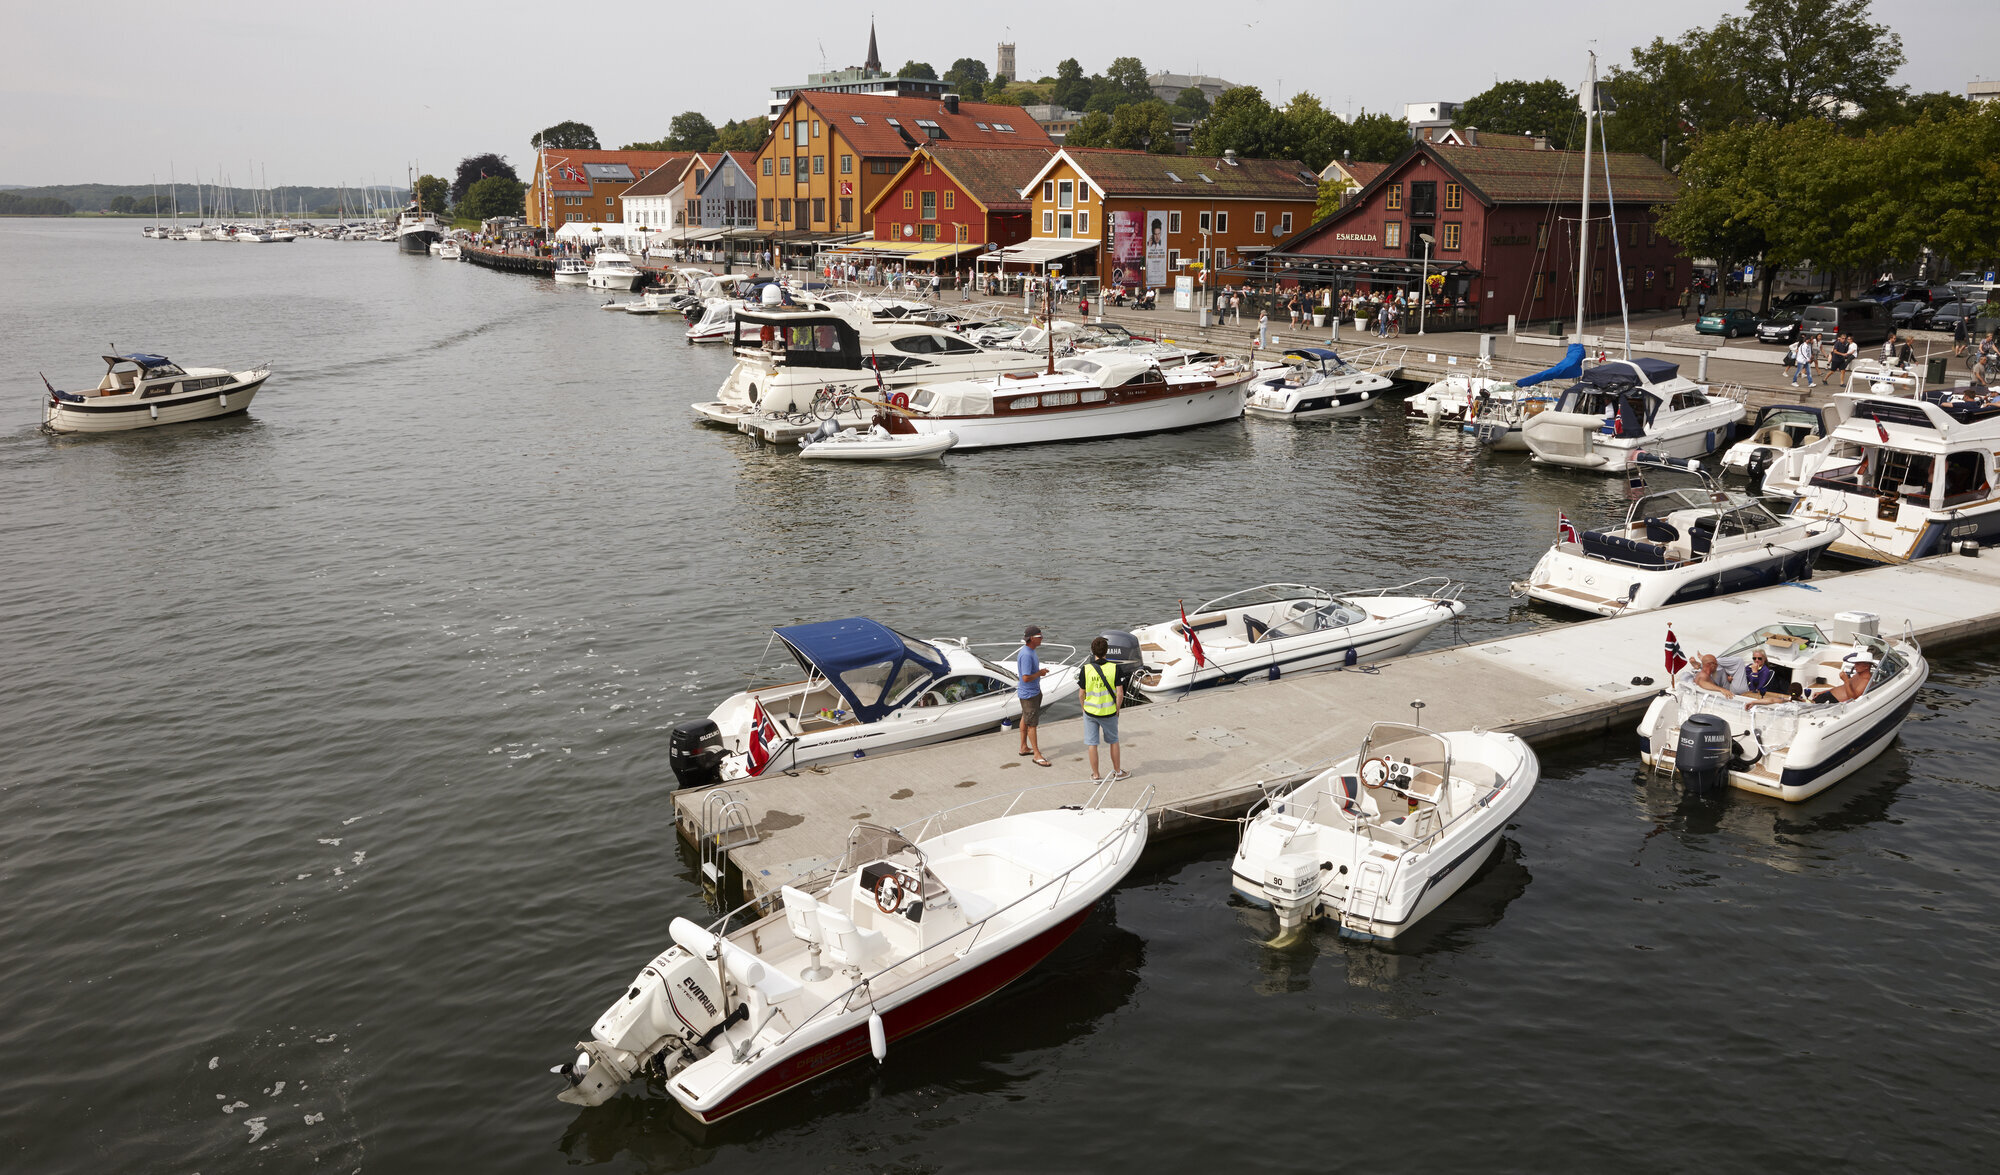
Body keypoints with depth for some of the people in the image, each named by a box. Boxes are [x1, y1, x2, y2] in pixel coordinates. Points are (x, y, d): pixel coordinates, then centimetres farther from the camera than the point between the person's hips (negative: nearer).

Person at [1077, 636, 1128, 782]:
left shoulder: (1086, 669, -11)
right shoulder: (1115, 668, -12)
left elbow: (1082, 693, -4)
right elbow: (1120, 693, -11)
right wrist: (1117, 710, 4)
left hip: (1090, 712, -1)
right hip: (1109, 712, 1)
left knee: (1091, 744, 10)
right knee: (1113, 741, 20)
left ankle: (1095, 775, 17)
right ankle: (1117, 771, 31)